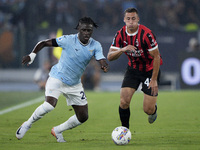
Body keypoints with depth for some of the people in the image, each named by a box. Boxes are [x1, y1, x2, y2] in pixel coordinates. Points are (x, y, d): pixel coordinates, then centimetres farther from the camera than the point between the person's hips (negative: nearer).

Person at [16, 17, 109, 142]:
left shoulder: (96, 46, -5)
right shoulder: (68, 40, -15)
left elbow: (103, 62, -18)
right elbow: (44, 43, -7)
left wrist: (104, 66, -42)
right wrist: (32, 55, -19)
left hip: (75, 84, 5)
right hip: (57, 78, -5)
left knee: (83, 117, 2)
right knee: (50, 105, -30)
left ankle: (58, 131, 25)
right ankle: (27, 125, -6)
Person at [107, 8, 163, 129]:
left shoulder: (146, 34, -24)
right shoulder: (121, 34, -10)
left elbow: (156, 57, -18)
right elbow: (110, 57, -12)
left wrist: (154, 80, -19)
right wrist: (123, 49, -32)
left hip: (150, 70, -4)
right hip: (133, 68, 4)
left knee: (148, 110, -7)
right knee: (124, 102, -15)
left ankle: (154, 109, 31)